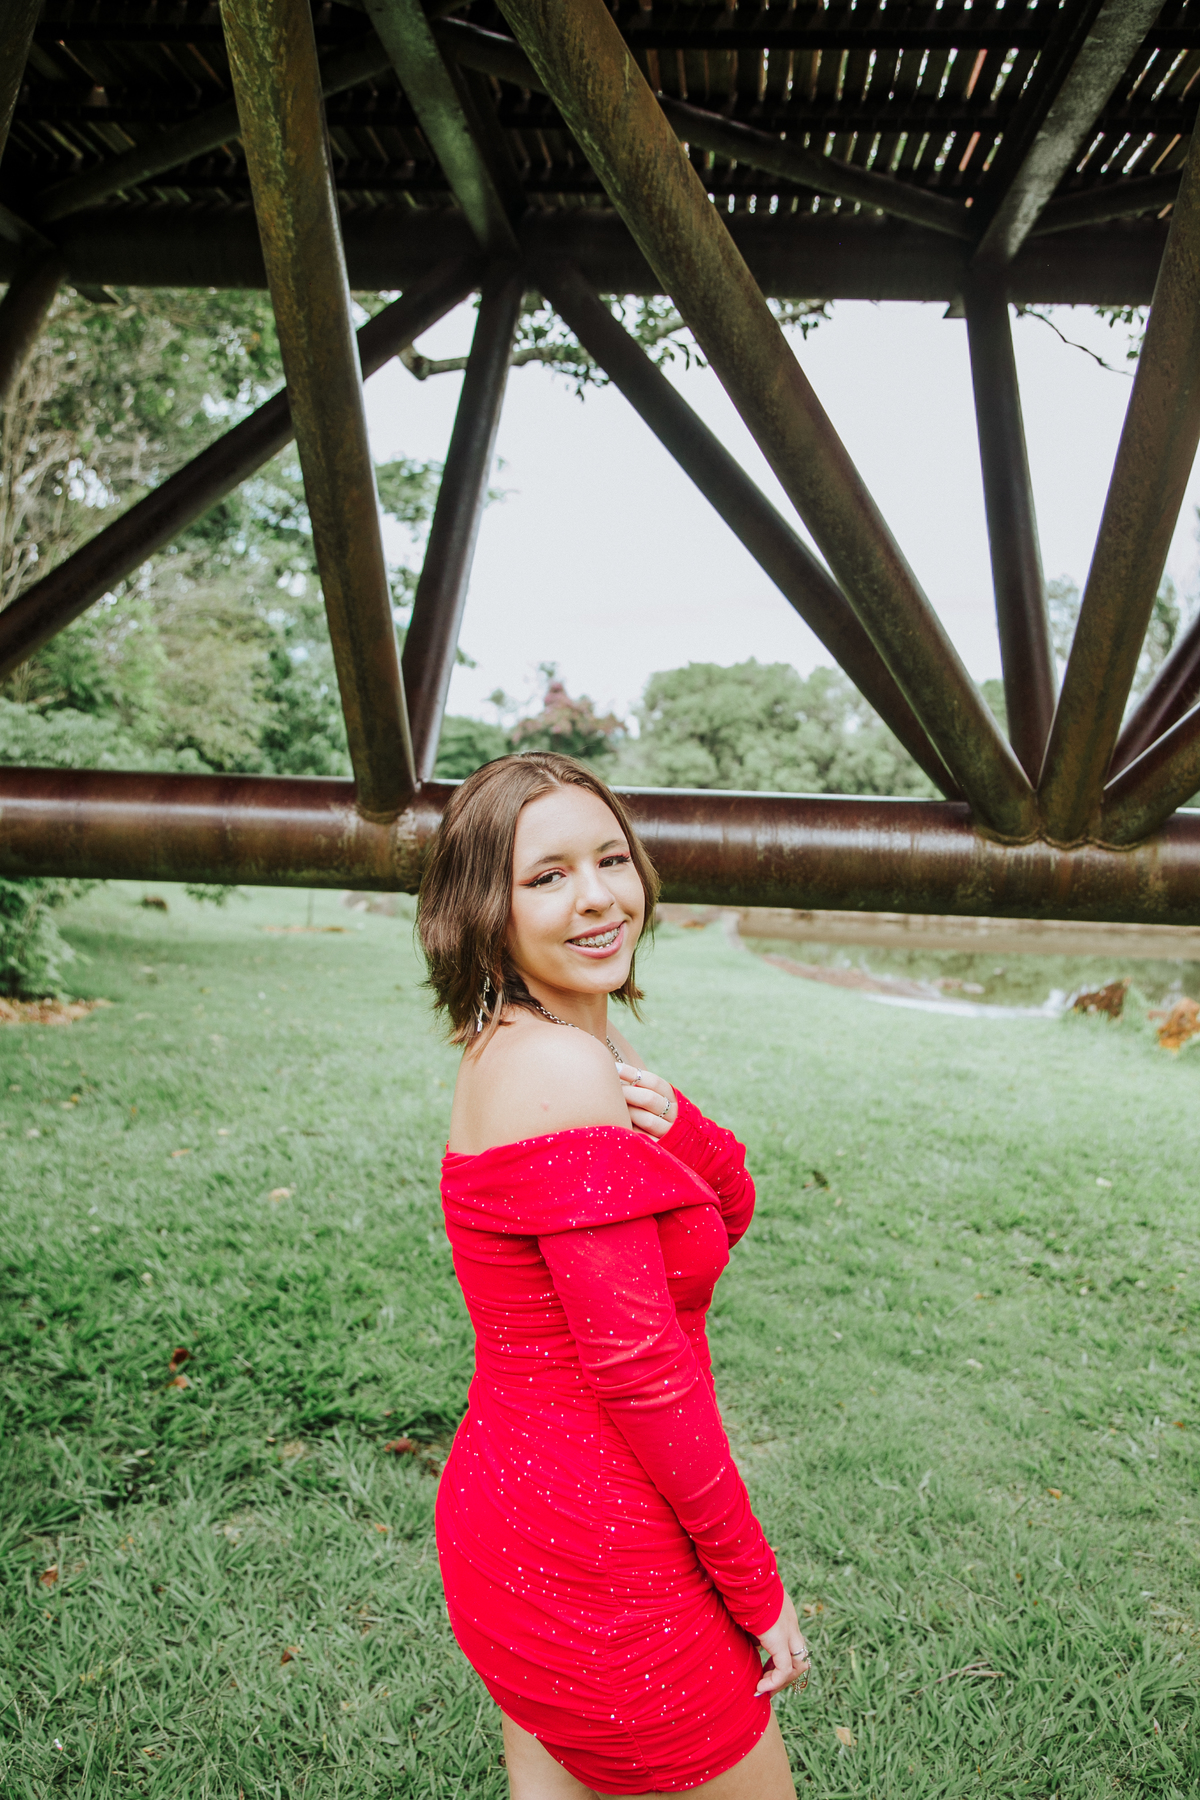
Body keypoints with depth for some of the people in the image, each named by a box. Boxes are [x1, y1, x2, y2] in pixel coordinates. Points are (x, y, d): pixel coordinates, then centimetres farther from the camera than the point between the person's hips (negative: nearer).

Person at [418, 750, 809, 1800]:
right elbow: (638, 1368, -23)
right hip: (596, 1568, -8)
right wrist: (760, 1592, -11)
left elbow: (728, 1214, 3)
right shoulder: (563, 1065, -25)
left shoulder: (514, 1045, 3)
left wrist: (671, 1125, -19)